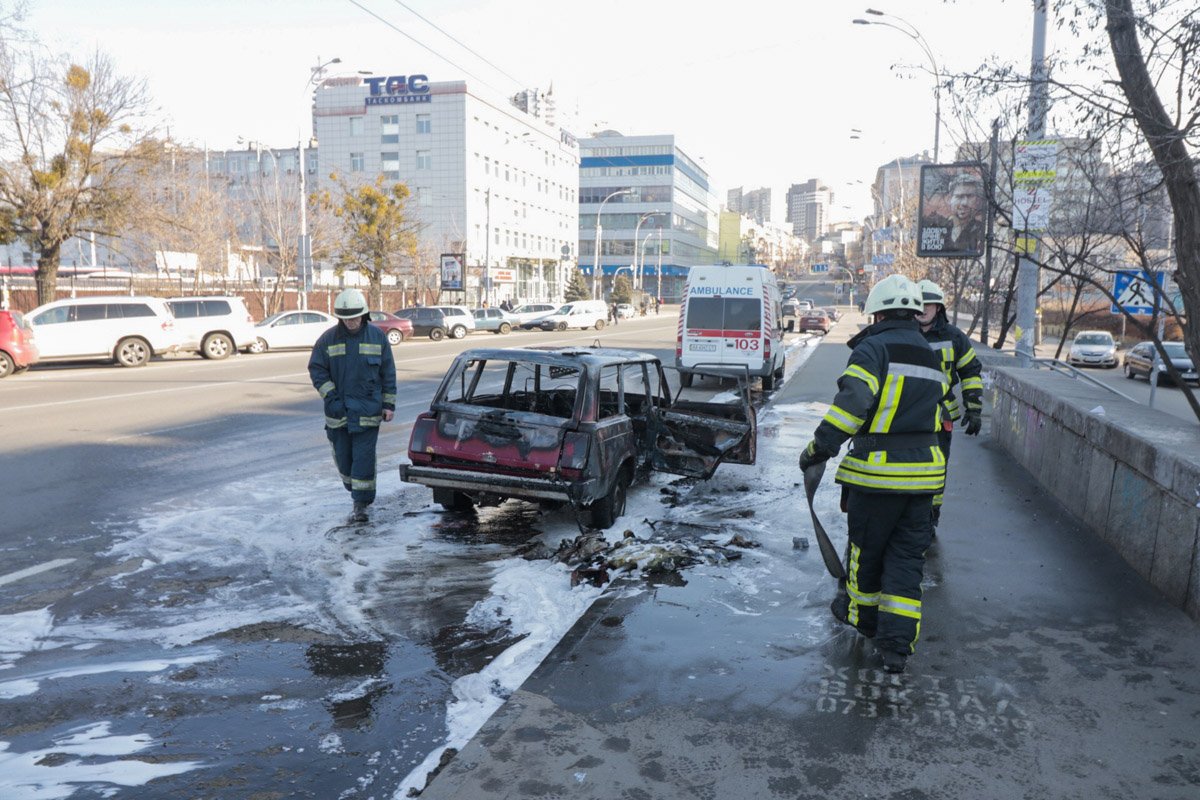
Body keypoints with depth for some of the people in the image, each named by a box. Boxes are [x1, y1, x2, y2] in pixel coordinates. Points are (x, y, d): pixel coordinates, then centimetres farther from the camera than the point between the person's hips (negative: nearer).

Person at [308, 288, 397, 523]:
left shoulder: (378, 336, 0)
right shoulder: (328, 338, 1)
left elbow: (388, 373, 4)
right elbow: (316, 369, 4)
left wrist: (389, 404, 1)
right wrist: (331, 397, -6)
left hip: (368, 410, -2)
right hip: (338, 410, 2)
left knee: (364, 456, -5)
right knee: (343, 455, 11)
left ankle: (361, 503, 1)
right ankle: (356, 492, 31)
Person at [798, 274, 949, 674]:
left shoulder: (873, 349, -10)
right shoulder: (933, 359, 14)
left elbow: (852, 402, -22)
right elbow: (933, 415, 19)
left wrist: (821, 446, -19)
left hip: (877, 472, -6)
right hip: (924, 470, 6)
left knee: (866, 548, 14)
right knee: (906, 557, 10)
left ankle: (860, 611, 34)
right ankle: (897, 643, 7)